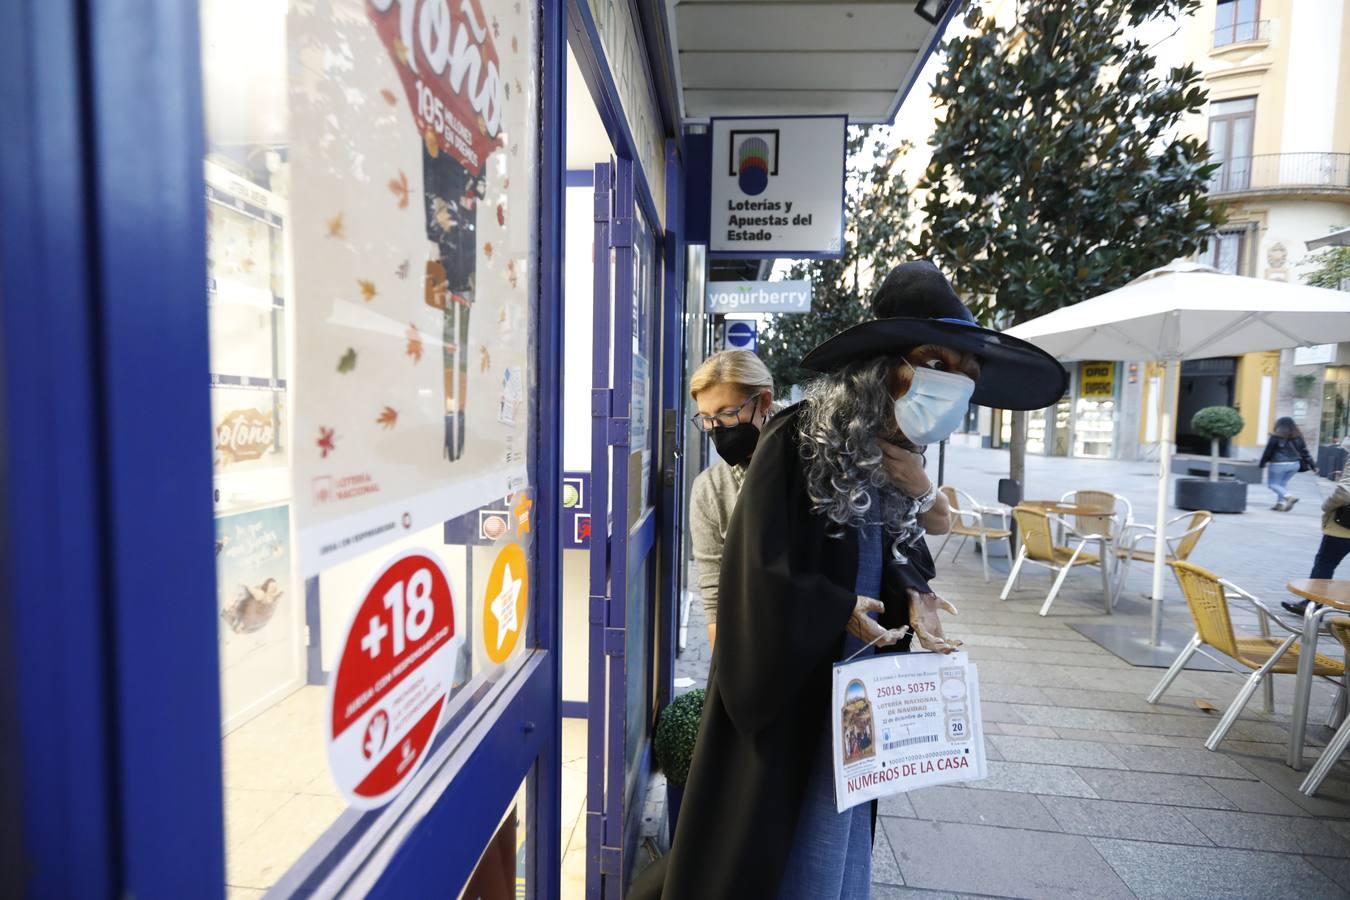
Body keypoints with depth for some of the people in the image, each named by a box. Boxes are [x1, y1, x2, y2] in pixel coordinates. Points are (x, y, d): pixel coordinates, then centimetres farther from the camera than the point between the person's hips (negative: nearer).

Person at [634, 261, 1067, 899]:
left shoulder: (894, 455, 1)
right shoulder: (796, 439, -22)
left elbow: (898, 548, 11)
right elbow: (758, 565, -23)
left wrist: (912, 596, -8)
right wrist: (838, 612, -16)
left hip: (855, 680, 7)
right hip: (787, 678, -7)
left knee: (833, 826, 23)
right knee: (760, 826, 12)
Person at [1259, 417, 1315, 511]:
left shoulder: (1276, 436, -9)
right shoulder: (1298, 437, 8)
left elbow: (1268, 451, -9)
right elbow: (1304, 452, 9)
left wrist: (1262, 463, -2)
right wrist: (1312, 466, 12)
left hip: (1279, 464, -6)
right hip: (1294, 464, 6)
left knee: (1272, 483, 5)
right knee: (1283, 483, 18)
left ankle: (1289, 497, -16)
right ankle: (1280, 503, 13)